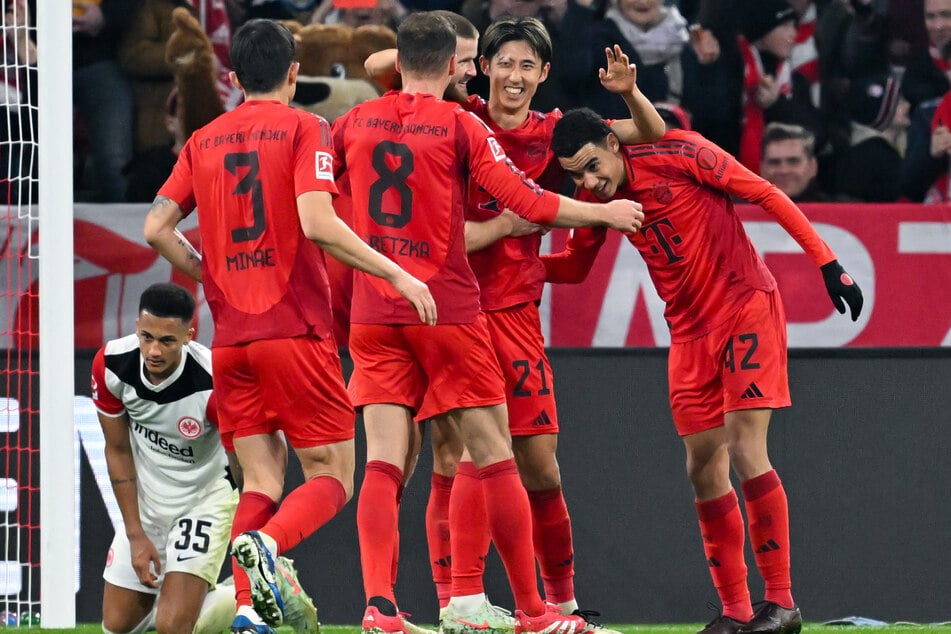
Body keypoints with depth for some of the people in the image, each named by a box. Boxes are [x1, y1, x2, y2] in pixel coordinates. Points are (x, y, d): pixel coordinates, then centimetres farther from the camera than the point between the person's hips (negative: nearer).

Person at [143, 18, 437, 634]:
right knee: (333, 478, 0)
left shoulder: (205, 140, 12)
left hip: (230, 336, 5)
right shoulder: (305, 129, -3)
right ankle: (266, 543, -29)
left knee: (262, 478, 10)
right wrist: (396, 274, -11)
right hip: (296, 329, -5)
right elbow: (316, 222, -16)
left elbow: (157, 227, 9)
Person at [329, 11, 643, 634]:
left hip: (373, 314, 3)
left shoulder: (355, 122, 6)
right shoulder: (460, 125, -5)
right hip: (448, 311, -3)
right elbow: (524, 200, -10)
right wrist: (605, 213, 3)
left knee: (385, 463, -1)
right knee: (495, 458, 5)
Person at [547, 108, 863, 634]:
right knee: (703, 468, 2)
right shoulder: (594, 198, 0)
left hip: (746, 307, -6)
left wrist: (827, 262, -13)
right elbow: (574, 265, 16)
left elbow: (767, 196, -11)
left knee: (745, 447, -14)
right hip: (690, 330, 6)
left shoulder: (678, 154, -16)